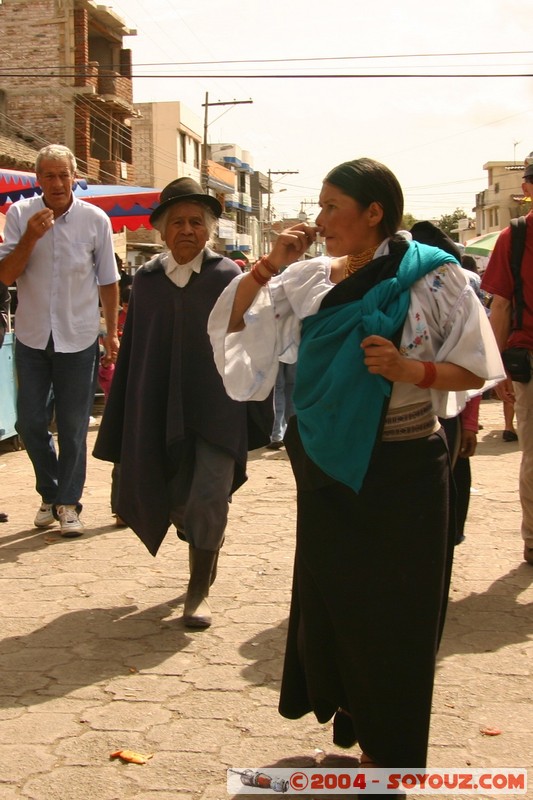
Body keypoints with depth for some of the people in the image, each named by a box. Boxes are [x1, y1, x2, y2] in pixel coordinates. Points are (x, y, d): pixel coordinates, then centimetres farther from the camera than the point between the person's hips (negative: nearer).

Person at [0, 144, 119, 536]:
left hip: (78, 338, -1)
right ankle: (50, 493, 28)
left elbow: (108, 282, 4)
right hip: (32, 336, 2)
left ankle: (68, 502, 16)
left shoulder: (95, 220, -3)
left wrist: (112, 332, 3)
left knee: (73, 426, 4)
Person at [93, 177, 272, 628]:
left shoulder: (227, 277, -3)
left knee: (208, 501, -5)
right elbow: (132, 352, 9)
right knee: (173, 501, 12)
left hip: (217, 409, -3)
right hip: (159, 410, 3)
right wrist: (123, 427, 8)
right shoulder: (146, 280, 6)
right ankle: (208, 540, 45)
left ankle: (200, 590, 14)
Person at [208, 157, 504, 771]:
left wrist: (411, 369, -23)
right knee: (329, 598, 14)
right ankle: (352, 717, 38)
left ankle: (387, 749, 27)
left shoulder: (433, 278, -10)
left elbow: (476, 369, -7)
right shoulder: (308, 280, 3)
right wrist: (268, 266, -8)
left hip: (401, 472, -4)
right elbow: (234, 322, 6)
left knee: (394, 611, 7)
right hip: (329, 467, 5)